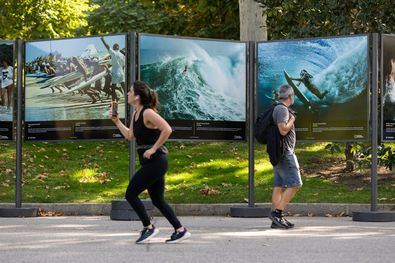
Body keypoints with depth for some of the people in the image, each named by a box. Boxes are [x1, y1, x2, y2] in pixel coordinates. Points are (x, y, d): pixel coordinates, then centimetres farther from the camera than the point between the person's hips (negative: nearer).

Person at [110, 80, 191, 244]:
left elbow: (167, 130, -25)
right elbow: (130, 136, 22)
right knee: (157, 200, 13)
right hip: (150, 163, 10)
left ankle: (148, 228, 1)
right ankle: (180, 230, 16)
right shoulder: (136, 114, 13)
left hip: (155, 161, -10)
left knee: (131, 194, -6)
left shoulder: (148, 113, -16)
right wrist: (116, 120, 19)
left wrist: (153, 149, -21)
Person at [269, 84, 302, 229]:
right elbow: (283, 130, -25)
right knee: (294, 184, -12)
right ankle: (277, 212, -16)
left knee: (279, 186, 7)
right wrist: (292, 120, -9)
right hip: (285, 153, -10)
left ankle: (277, 220, 5)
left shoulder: (279, 109, 18)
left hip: (279, 153, 10)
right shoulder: (282, 109, -14)